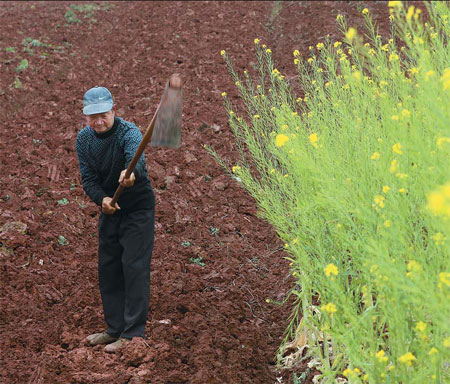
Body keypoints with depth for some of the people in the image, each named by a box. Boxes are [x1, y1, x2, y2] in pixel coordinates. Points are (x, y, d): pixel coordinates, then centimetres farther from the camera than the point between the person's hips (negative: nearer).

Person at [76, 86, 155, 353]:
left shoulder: (129, 132, -24)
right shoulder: (84, 139, -6)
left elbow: (136, 156, -45)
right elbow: (88, 177, -9)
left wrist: (130, 172, -68)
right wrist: (101, 198, -29)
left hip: (138, 208, -6)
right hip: (110, 209, 6)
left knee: (134, 267, -12)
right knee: (108, 269, 10)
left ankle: (134, 333, -9)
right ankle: (115, 329, 22)